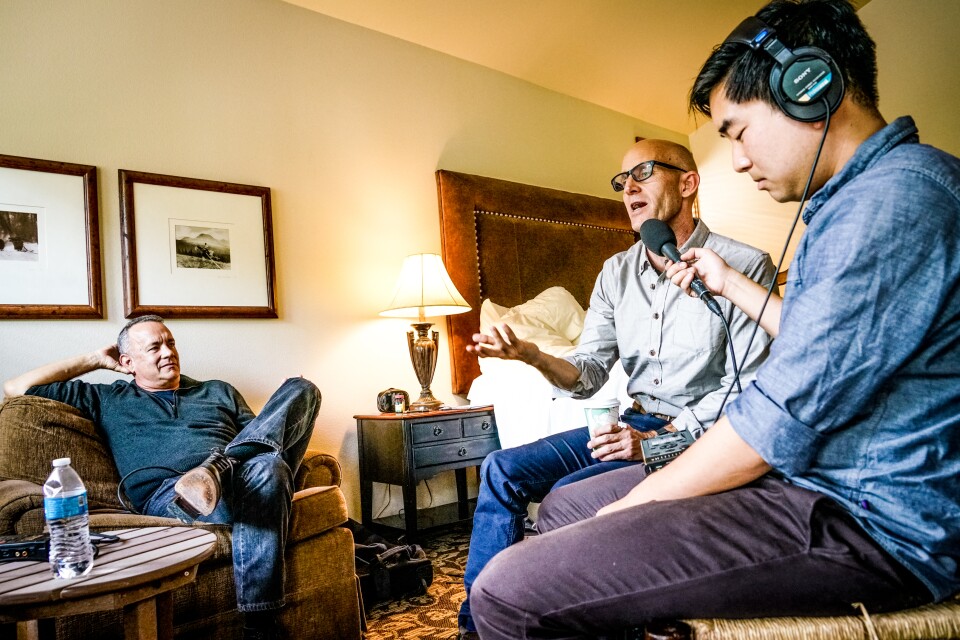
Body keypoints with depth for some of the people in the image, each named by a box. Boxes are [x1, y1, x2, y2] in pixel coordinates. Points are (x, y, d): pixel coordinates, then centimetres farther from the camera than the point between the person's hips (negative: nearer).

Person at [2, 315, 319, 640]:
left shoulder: (220, 392, 32)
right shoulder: (108, 400, 27)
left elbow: (259, 439, 25)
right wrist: (95, 360, 26)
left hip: (242, 477, 4)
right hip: (167, 497, -4)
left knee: (301, 388, -21)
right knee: (268, 469, -41)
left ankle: (226, 493, -36)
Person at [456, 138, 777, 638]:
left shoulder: (745, 265, -10)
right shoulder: (616, 272, 8)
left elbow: (746, 386, -13)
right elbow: (589, 374, 7)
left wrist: (659, 442, -21)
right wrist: (534, 357, -15)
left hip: (700, 435, -6)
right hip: (634, 423, 6)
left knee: (569, 494, -27)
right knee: (502, 469, -9)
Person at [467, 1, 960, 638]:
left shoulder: (897, 195, -19)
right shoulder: (859, 198, 17)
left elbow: (784, 422, -21)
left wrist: (640, 497, -8)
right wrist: (729, 284, 33)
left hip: (871, 522, -11)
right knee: (562, 508, 15)